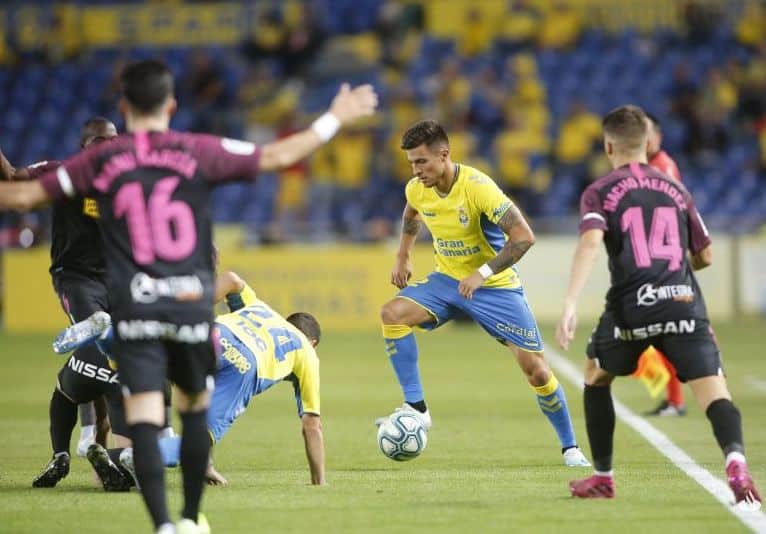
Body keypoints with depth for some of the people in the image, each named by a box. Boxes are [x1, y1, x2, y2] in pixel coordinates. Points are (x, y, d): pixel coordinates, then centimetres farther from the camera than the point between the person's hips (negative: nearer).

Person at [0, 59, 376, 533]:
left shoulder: (101, 161, 4)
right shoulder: (198, 152, 2)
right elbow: (276, 157, 8)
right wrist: (335, 120, 20)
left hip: (134, 312, -1)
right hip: (192, 307, 1)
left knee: (143, 422, -6)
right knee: (195, 411, 20)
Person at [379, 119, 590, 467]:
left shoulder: (477, 187, -26)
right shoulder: (417, 190, -7)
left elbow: (523, 236, -28)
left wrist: (482, 273, -31)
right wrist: (403, 255, 14)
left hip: (495, 286, -5)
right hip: (448, 280, 5)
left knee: (535, 369, -7)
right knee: (393, 314, -19)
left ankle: (570, 447, 11)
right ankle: (416, 408, -14)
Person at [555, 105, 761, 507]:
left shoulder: (600, 193, 9)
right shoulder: (675, 190, 20)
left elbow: (590, 242, -11)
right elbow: (704, 256, 25)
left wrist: (570, 305, -20)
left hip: (631, 307, -1)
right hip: (684, 302, 1)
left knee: (595, 377, 26)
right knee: (713, 393, -9)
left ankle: (602, 477, 28)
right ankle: (735, 459, -39)